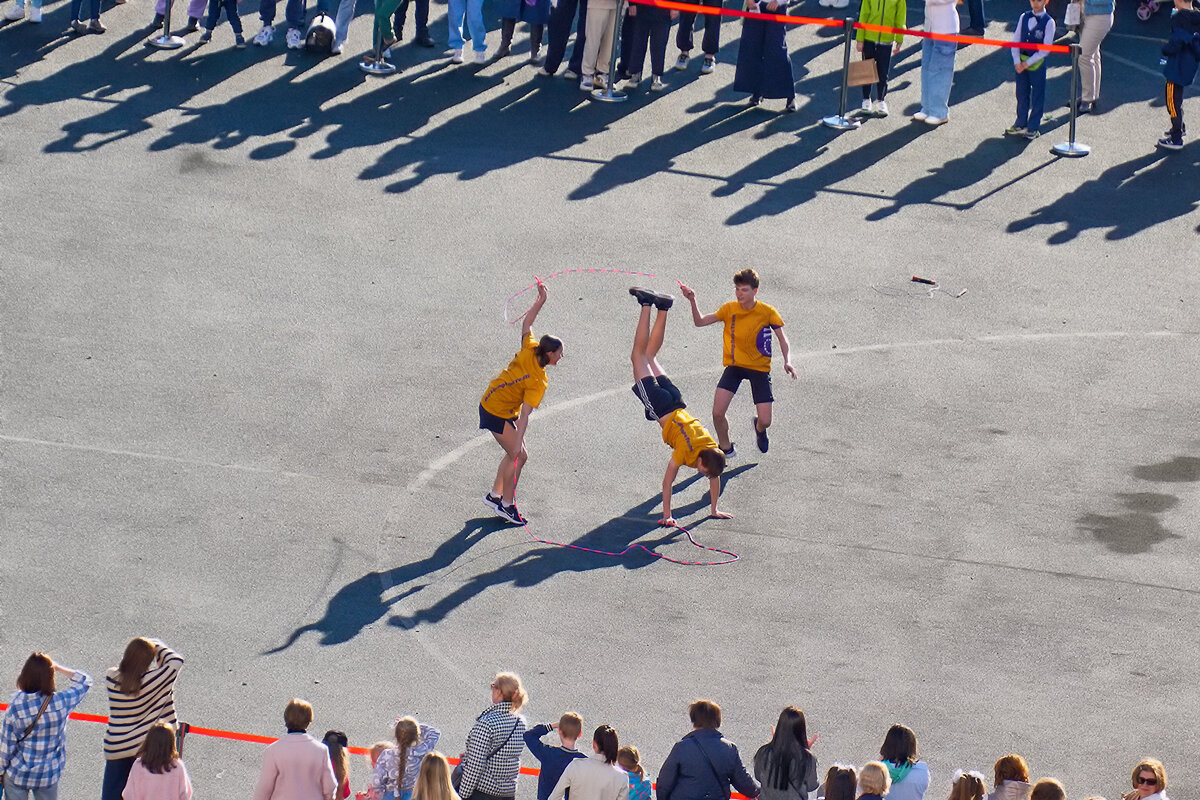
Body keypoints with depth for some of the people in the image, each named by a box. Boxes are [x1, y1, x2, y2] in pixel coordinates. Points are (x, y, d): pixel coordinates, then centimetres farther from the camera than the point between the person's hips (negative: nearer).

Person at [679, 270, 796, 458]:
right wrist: (693, 302, -26)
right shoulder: (730, 309, -6)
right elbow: (700, 322, -9)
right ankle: (726, 448, 14)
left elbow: (782, 340, -6)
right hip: (734, 365, 1)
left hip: (759, 368, -1)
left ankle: (759, 428, 33)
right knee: (717, 413, -14)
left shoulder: (768, 312, -11)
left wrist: (787, 361, -24)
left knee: (765, 421, -8)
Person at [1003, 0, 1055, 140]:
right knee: (1021, 94, 13)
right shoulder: (1024, 17, 4)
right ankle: (1021, 124, 25)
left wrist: (1027, 63, -13)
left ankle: (1033, 127, 12)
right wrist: (1017, 61, -7)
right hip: (1021, 62, 4)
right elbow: (1015, 39, 5)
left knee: (1037, 96, 3)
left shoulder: (1048, 22, -9)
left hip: (1037, 62, -4)